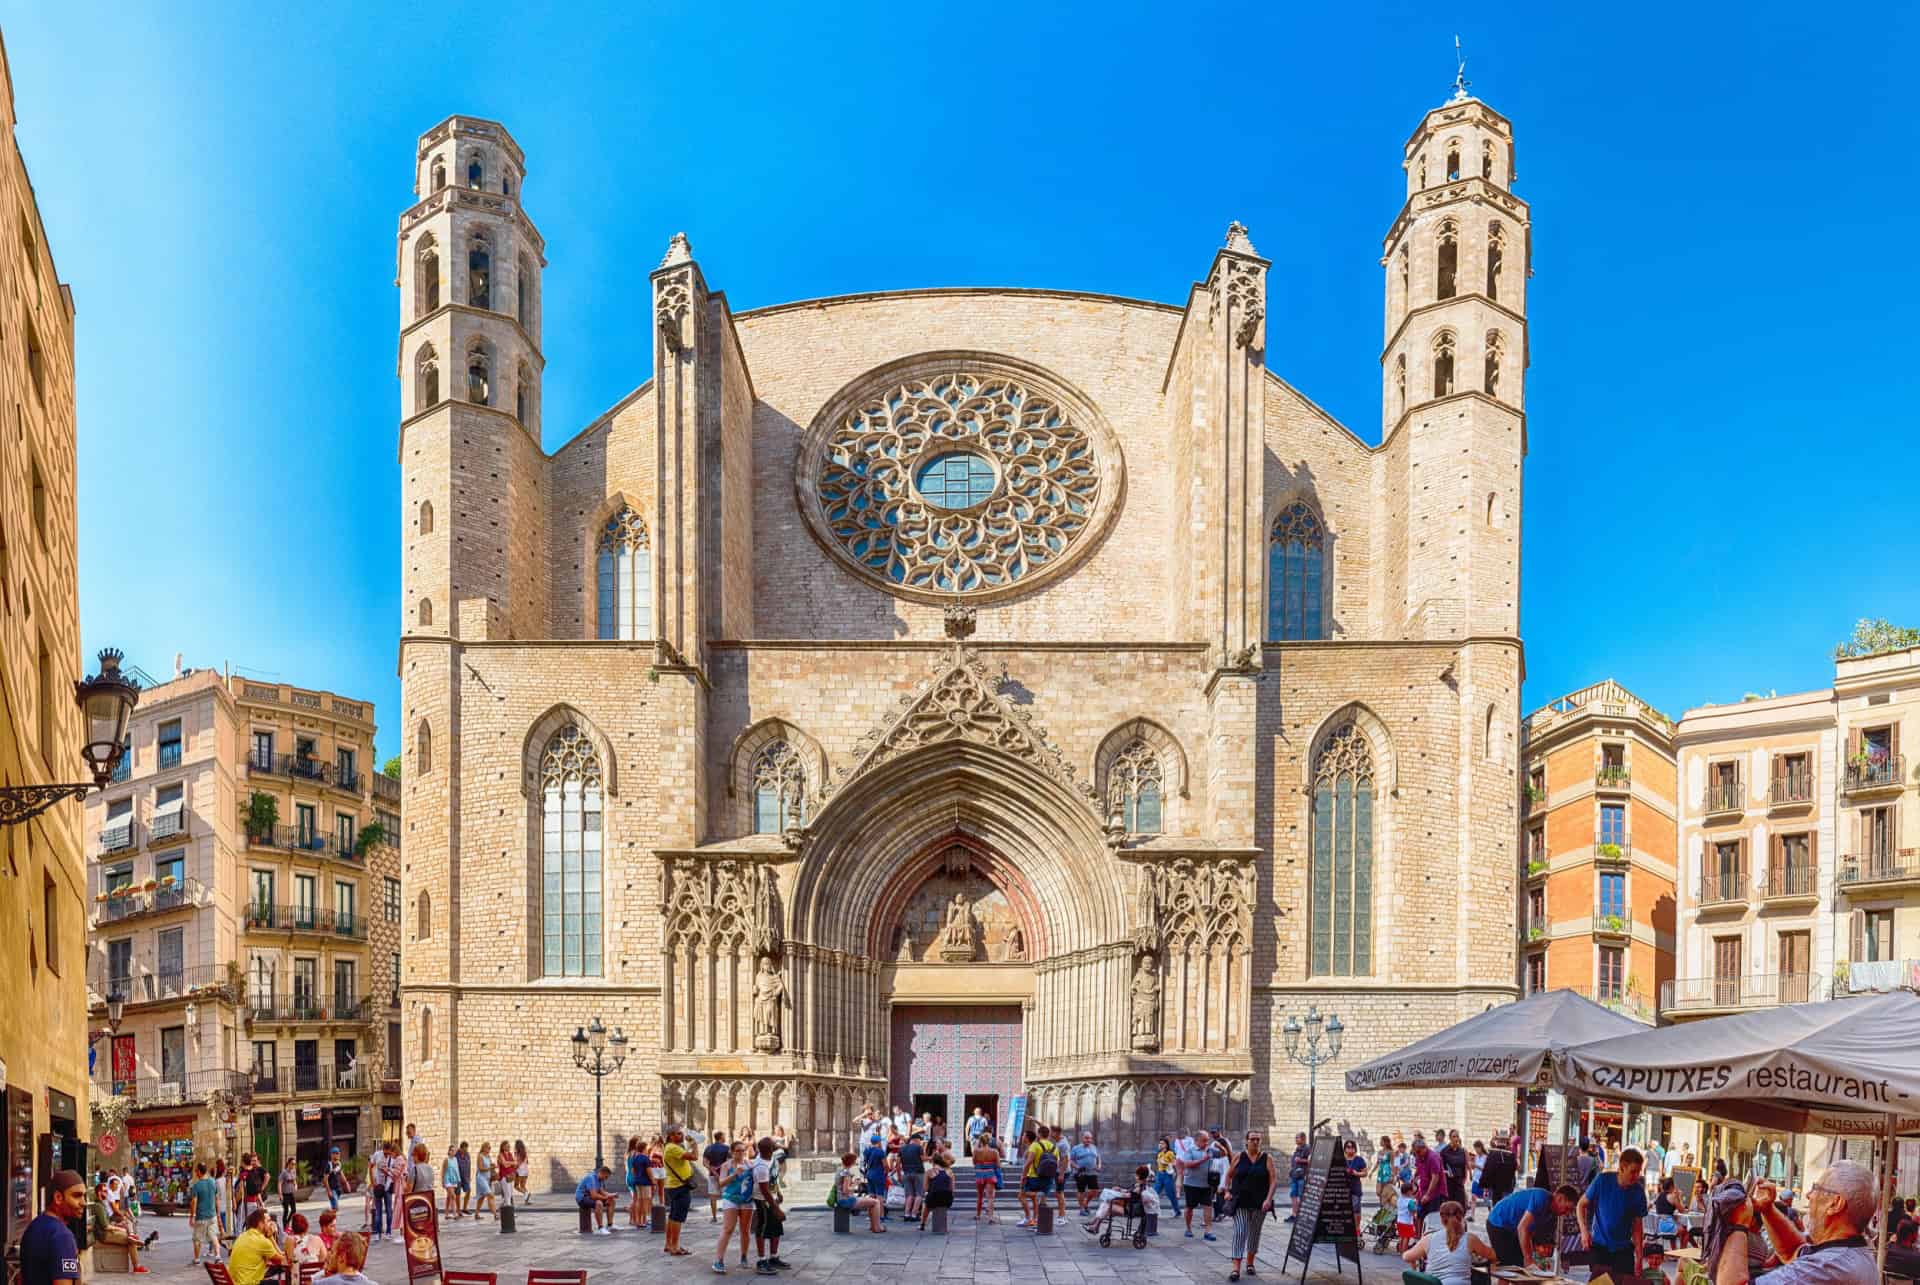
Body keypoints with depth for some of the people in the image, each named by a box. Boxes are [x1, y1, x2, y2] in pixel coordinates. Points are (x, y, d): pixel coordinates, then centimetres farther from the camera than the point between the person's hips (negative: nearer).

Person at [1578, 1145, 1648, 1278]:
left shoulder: (1638, 1192, -10)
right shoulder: (1602, 1180, -14)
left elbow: (1637, 1225, -1)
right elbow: (1582, 1205, -2)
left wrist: (1639, 1257, -3)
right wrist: (1584, 1230, -16)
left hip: (1623, 1248, 1)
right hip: (1599, 1245, -1)